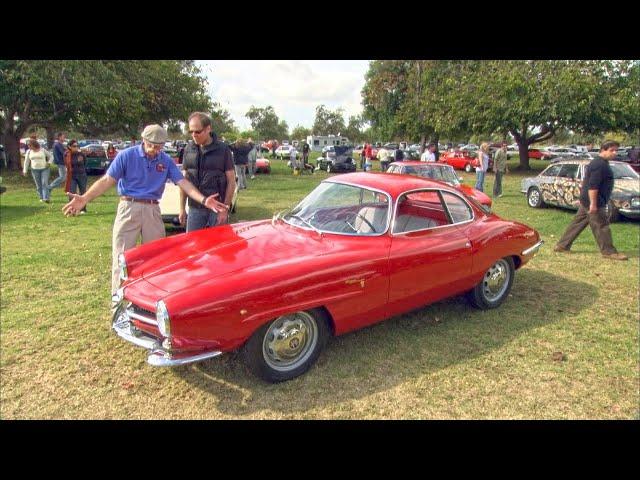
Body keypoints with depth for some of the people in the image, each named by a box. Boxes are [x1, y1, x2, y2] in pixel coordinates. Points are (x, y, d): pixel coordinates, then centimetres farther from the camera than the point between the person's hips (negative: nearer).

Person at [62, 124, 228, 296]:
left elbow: (183, 182, -3)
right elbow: (107, 180, -7)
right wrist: (84, 199, -21)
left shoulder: (166, 160, 5)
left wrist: (203, 200, -18)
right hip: (128, 208, -3)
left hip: (153, 210, 3)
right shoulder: (126, 155, -3)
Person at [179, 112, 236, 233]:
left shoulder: (223, 149, -4)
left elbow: (231, 181, -4)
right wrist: (182, 208, 8)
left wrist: (225, 209, -9)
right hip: (195, 208, 3)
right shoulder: (188, 149, 6)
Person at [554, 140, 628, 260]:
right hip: (594, 201, -10)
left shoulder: (597, 162, 16)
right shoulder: (600, 165, -17)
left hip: (586, 200, 10)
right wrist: (593, 204, -25)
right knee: (601, 226, -2)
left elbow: (589, 182, 22)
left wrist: (583, 200, 25)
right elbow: (593, 186, -24)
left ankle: (562, 246, 14)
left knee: (577, 223, 11)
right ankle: (609, 252, 6)